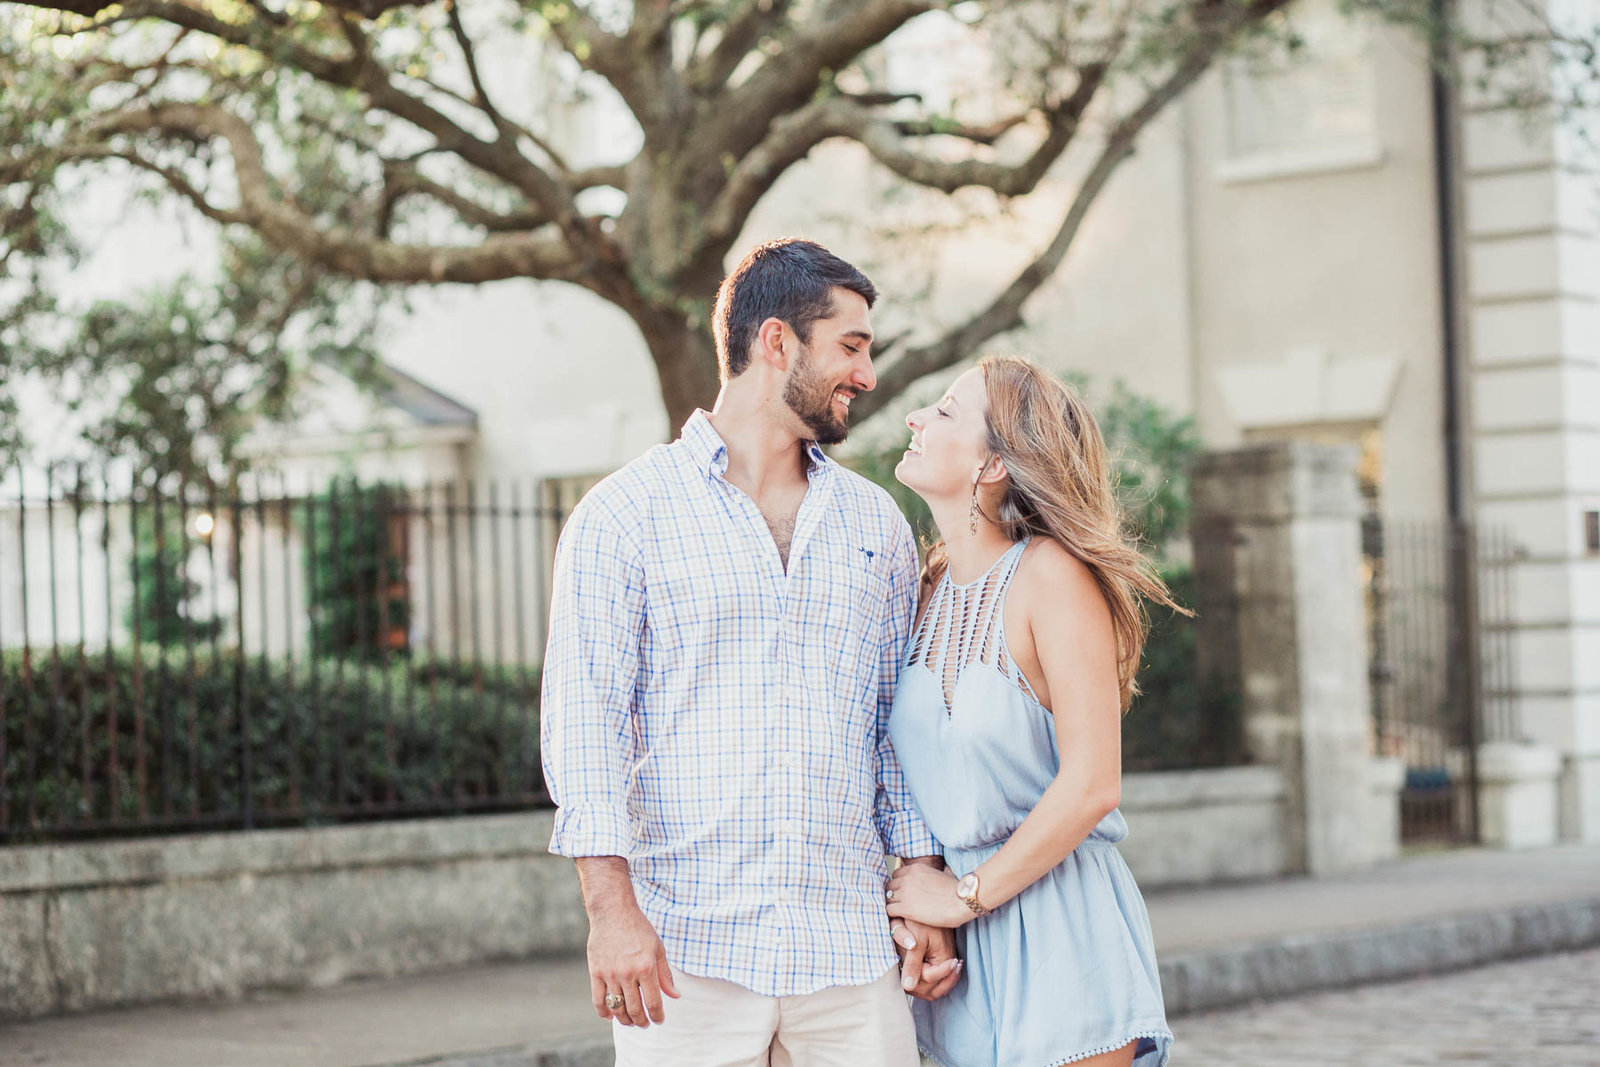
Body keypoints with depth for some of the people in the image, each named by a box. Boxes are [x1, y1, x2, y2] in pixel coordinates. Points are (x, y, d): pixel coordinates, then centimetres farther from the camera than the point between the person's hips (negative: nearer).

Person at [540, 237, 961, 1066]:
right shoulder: (623, 515, 1)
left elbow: (901, 723, 17)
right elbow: (583, 718, -5)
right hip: (684, 950, -3)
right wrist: (611, 907, -14)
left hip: (848, 947, 4)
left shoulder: (877, 524, 15)